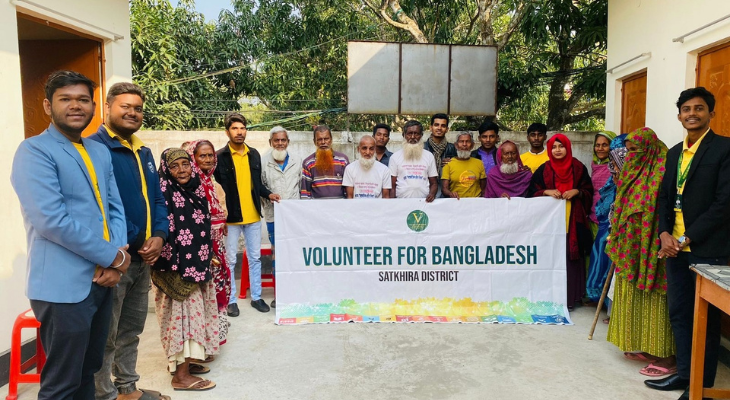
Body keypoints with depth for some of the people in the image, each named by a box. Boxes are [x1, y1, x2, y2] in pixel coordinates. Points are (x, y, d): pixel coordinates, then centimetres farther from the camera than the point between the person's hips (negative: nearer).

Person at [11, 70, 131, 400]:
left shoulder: (100, 152, 13)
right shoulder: (34, 151, -11)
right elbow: (51, 221, -21)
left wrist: (117, 258, -7)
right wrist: (114, 256, -15)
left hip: (101, 279, 7)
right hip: (64, 286, -7)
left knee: (88, 372, 20)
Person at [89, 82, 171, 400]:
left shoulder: (144, 153, 14)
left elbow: (157, 199, 15)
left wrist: (159, 236, -2)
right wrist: (132, 241, -17)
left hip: (143, 257, 9)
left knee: (132, 329, 19)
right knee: (106, 335, 5)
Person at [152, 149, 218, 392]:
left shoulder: (195, 189, 9)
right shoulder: (163, 192, -13)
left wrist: (207, 259, 17)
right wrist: (173, 268, -24)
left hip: (196, 264, 8)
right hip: (177, 267, -7)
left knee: (192, 311, 14)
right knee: (183, 312, -3)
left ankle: (182, 361, 27)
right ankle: (180, 375, 6)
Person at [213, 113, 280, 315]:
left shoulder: (254, 154, 8)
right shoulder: (219, 157, -7)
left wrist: (268, 194, -2)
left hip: (253, 215, 5)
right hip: (231, 216, -4)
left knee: (255, 258, 12)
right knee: (230, 260, 5)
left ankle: (256, 297, 23)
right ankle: (231, 300, 17)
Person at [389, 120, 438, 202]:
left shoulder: (429, 156, 14)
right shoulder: (395, 157, 9)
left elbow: (433, 183, 16)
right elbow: (392, 185, 8)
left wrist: (432, 194, -5)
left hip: (424, 202, 1)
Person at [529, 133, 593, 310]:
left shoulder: (579, 168, 6)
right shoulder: (544, 170, 5)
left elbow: (589, 192, 9)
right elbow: (533, 192, 6)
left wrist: (577, 192, -9)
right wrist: (547, 192, -11)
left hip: (573, 221, 0)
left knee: (571, 257, 0)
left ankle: (570, 298, 9)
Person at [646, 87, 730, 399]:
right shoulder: (674, 153, 13)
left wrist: (686, 239, -14)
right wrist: (665, 234, -3)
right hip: (675, 246, 6)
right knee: (678, 313, 13)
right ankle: (685, 374, 28)